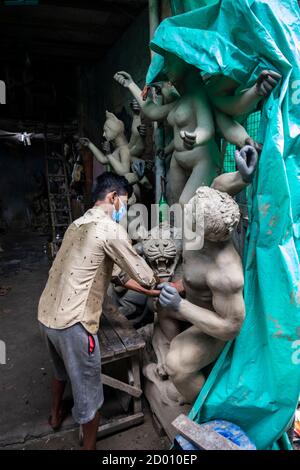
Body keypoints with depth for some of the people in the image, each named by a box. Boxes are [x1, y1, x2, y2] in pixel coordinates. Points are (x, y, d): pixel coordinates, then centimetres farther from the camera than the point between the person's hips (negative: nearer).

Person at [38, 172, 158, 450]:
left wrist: (146, 290, 19)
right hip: (72, 322, -10)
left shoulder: (78, 225, 13)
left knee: (62, 368, 35)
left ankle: (55, 414, 58)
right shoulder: (110, 229, -15)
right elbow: (143, 276, -11)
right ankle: (89, 447, 32)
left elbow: (114, 273, 18)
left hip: (47, 314, 10)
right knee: (88, 391, 11)